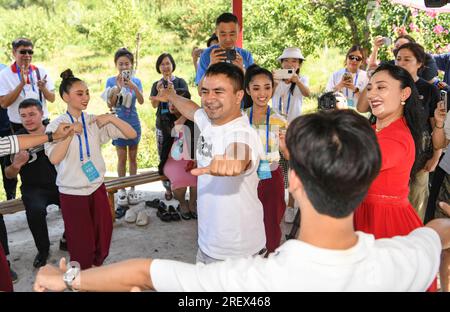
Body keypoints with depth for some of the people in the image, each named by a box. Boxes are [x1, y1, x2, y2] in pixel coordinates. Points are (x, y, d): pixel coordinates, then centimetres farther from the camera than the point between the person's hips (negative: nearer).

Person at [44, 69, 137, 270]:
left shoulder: (95, 122, 0)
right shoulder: (57, 125, -8)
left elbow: (132, 134, -4)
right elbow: (54, 158, -24)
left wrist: (111, 118, -14)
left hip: (97, 187, 3)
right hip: (72, 192, -3)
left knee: (103, 233, 13)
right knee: (80, 239, 8)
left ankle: (97, 266, 37)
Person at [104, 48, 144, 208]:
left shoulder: (136, 81, 0)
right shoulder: (111, 81, -3)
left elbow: (141, 101, -14)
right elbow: (109, 105, -10)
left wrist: (133, 86, -29)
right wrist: (117, 88, -22)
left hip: (133, 123, 2)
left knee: (133, 157, 9)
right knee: (122, 158, 3)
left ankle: (132, 189, 18)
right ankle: (121, 190, 14)